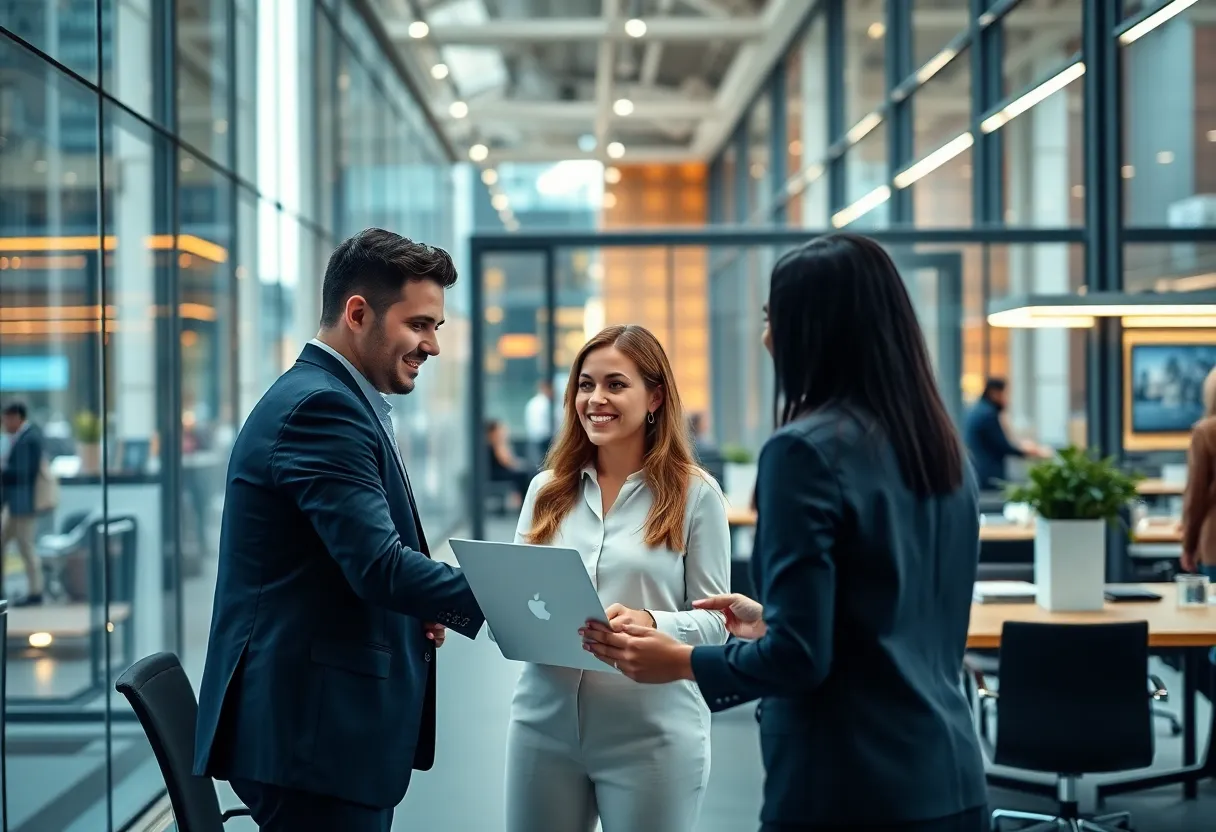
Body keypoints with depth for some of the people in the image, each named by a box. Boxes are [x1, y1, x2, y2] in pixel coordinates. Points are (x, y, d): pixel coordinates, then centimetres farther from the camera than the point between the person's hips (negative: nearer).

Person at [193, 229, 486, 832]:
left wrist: (417, 612, 4)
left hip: (326, 723, 10)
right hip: (314, 734, -10)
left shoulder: (330, 398, 17)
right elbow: (380, 566, -25)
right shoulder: (321, 407, -16)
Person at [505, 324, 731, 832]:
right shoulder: (547, 489, 9)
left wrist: (650, 623, -22)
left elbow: (714, 619, -4)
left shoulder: (694, 492, -3)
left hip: (652, 733, -3)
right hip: (545, 724, 4)